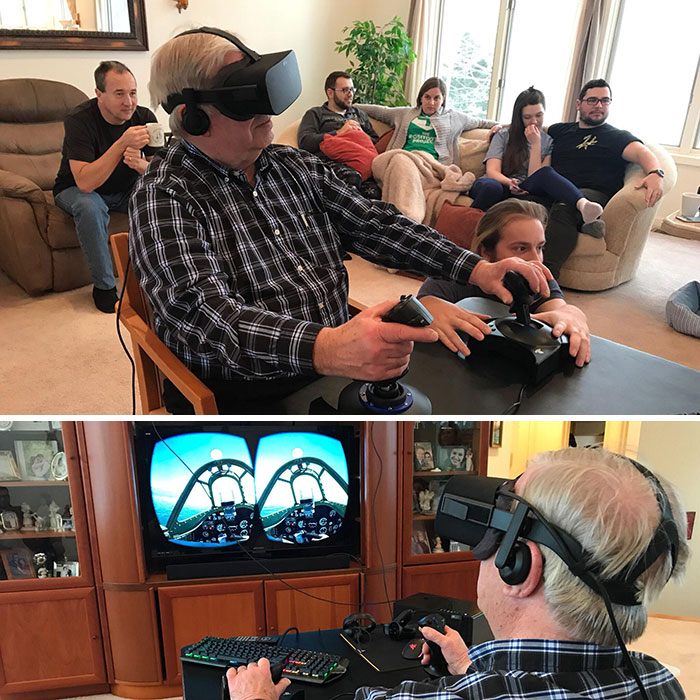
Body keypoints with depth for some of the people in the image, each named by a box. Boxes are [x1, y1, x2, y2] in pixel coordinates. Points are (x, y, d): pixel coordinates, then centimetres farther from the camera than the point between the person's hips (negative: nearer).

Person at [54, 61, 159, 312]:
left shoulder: (144, 117, -13)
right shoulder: (80, 119, -25)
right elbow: (85, 183, -36)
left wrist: (140, 164, -37)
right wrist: (122, 144, -44)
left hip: (126, 189, 4)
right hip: (77, 190, -4)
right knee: (90, 208, -37)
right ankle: (104, 285, -18)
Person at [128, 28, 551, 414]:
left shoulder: (299, 168, 12)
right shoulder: (164, 198, -9)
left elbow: (374, 224, 10)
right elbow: (204, 312, -23)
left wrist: (475, 269, -3)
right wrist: (323, 349, -40)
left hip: (340, 365, 7)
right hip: (243, 396, -6)